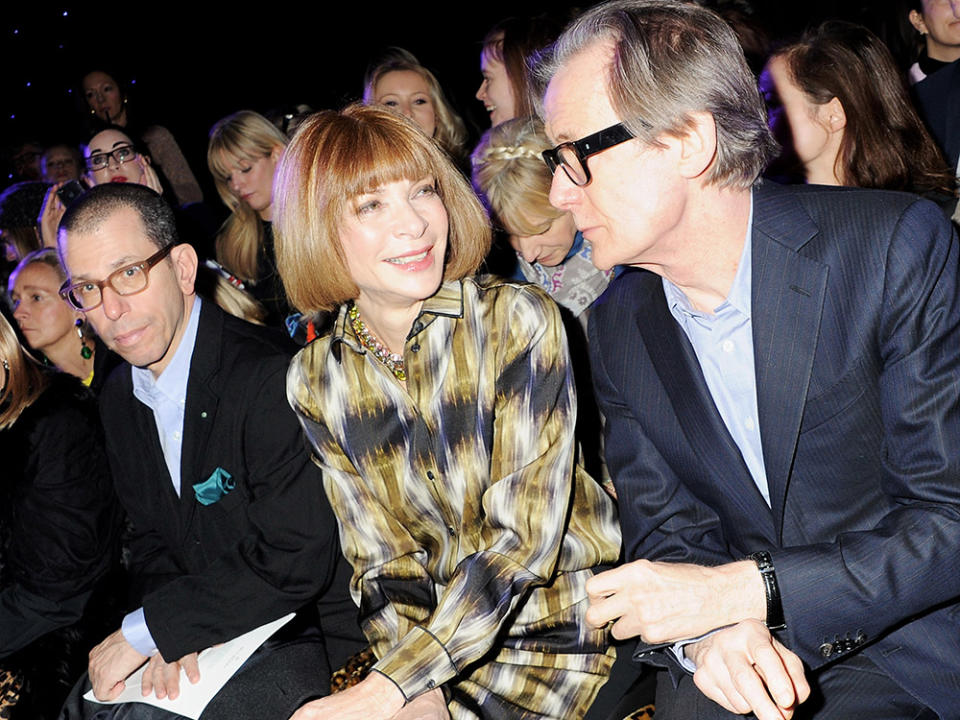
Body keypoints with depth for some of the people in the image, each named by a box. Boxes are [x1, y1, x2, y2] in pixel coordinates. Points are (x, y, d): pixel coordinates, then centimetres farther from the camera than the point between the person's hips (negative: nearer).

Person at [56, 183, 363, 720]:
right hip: (208, 636, 8)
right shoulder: (119, 398, 7)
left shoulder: (269, 378, -22)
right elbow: (150, 536, 12)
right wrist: (170, 633, -11)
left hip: (310, 637, -8)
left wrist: (150, 629, -18)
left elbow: (294, 560, -25)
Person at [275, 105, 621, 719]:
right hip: (436, 639, 4)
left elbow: (523, 536, -17)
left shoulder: (518, 322, -13)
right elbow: (383, 562, 1)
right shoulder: (316, 382, -1)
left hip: (565, 628, -3)